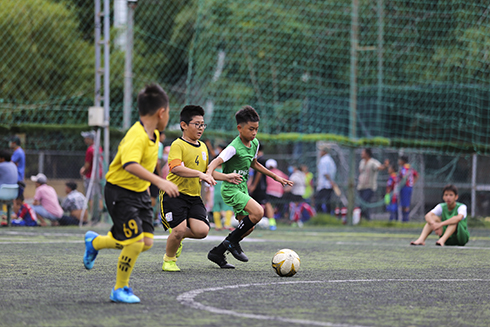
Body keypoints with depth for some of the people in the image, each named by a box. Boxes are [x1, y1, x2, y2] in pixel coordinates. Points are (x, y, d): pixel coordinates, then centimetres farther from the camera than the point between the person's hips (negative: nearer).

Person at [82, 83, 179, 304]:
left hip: (140, 192, 9)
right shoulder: (137, 137, -25)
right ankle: (120, 289, 6)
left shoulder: (154, 134, 5)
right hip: (120, 192, -9)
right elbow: (130, 165, -43)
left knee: (146, 242, 2)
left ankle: (96, 242, 26)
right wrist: (158, 181, -50)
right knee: (135, 243, -14)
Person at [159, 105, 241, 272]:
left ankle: (177, 236, 20)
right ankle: (169, 260, 10)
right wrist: (200, 174, -34)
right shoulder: (178, 145, -10)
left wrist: (225, 177, 18)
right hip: (174, 194, -6)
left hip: (194, 196, 7)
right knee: (180, 229, -18)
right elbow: (175, 168, -27)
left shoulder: (203, 147, 16)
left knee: (202, 230, -12)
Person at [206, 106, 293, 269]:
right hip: (230, 189, -9)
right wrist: (209, 174, -55)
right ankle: (232, 241, -9)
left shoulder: (254, 143, 7)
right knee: (258, 212, -26)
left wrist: (276, 177, 27)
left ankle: (217, 253, 19)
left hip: (242, 189, 9)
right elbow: (217, 161, -34)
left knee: (247, 227, 7)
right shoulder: (234, 147, -20)